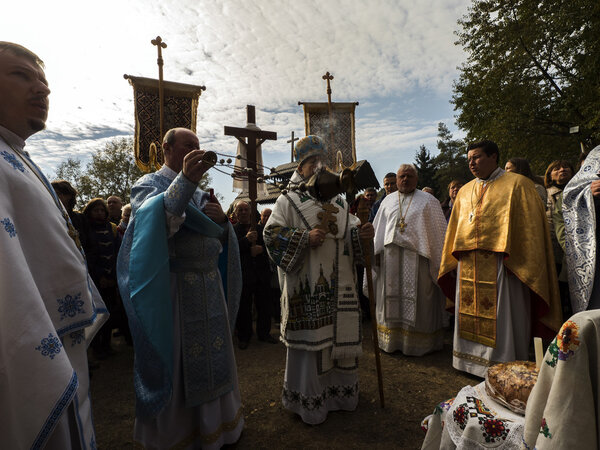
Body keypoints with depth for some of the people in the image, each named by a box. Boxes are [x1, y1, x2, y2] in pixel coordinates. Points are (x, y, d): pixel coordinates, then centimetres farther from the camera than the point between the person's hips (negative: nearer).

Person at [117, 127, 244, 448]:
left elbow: (221, 241, 13)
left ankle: (213, 424, 34)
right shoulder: (148, 184, -1)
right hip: (172, 289, -6)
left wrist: (222, 220, -8)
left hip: (210, 288, 6)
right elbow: (156, 220, -26)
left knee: (212, 358, 14)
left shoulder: (199, 191, 17)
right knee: (177, 360, 5)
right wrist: (185, 180, -37)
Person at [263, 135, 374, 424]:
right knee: (309, 338, 3)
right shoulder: (289, 198, -1)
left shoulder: (336, 199, 15)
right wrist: (305, 237, -20)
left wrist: (362, 233, -5)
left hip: (339, 285, 6)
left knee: (341, 334, 14)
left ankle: (340, 390, 37)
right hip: (307, 286, -5)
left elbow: (349, 231, 17)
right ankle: (309, 400, 24)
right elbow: (271, 234, -8)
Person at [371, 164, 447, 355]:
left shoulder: (428, 201, 5)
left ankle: (418, 341, 17)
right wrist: (378, 252, 5)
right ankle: (392, 338, 21)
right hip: (391, 257, 3)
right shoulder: (388, 201, 14)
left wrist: (439, 259, -4)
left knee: (416, 300, 2)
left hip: (416, 257, -3)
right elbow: (378, 228, 14)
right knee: (392, 297, 8)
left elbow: (439, 231, 2)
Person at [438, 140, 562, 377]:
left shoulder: (516, 184, 0)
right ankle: (473, 361, 27)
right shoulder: (465, 191, 16)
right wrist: (454, 261, 10)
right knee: (470, 313, 12)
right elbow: (455, 229, 16)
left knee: (501, 317, 2)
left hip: (501, 264, -5)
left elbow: (530, 226, -6)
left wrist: (523, 264, -13)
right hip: (468, 265, 6)